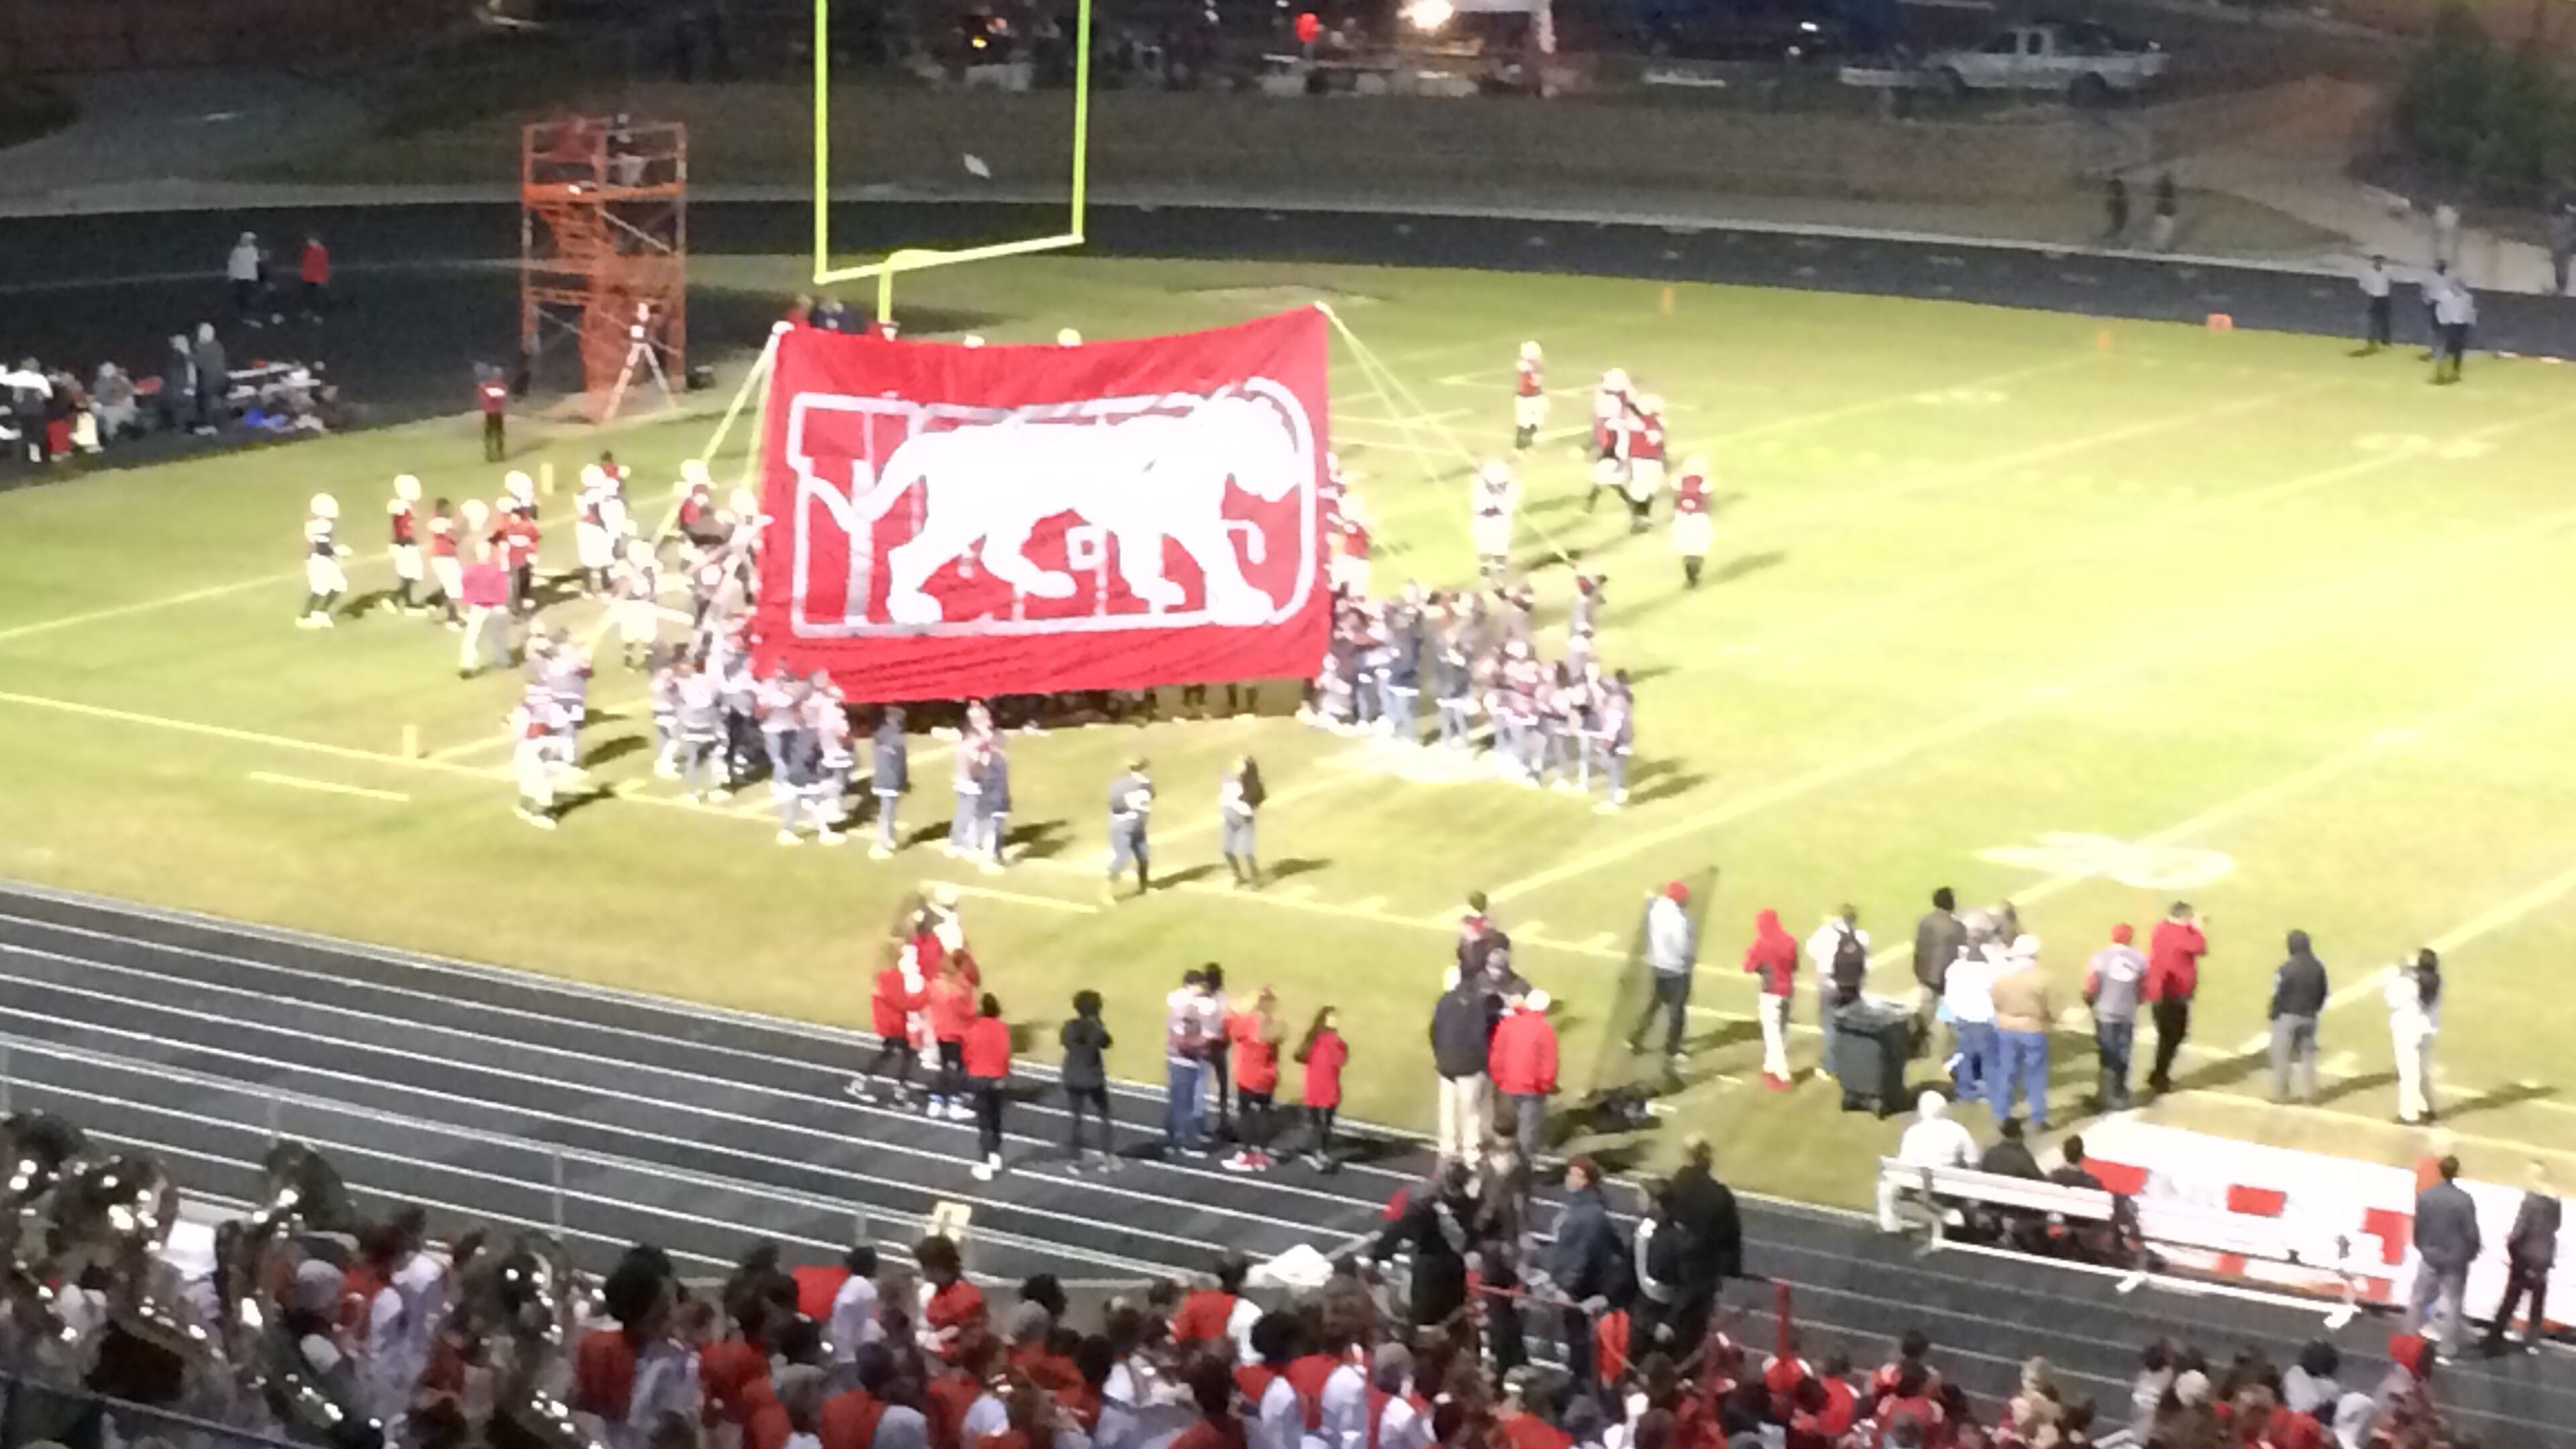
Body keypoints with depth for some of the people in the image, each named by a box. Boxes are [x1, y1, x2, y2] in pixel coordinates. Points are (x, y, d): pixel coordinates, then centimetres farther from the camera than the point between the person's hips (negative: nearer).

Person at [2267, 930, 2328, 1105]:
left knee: (2282, 1056, 5)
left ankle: (2280, 1093, 8)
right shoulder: (2318, 967, -1)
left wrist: (2274, 1014, -1)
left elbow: (2279, 995, -16)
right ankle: (2309, 1092, 16)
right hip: (2309, 1017, 5)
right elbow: (2323, 993, 7)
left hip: (2287, 1016, -5)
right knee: (2307, 1054, 15)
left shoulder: (2287, 968, -21)